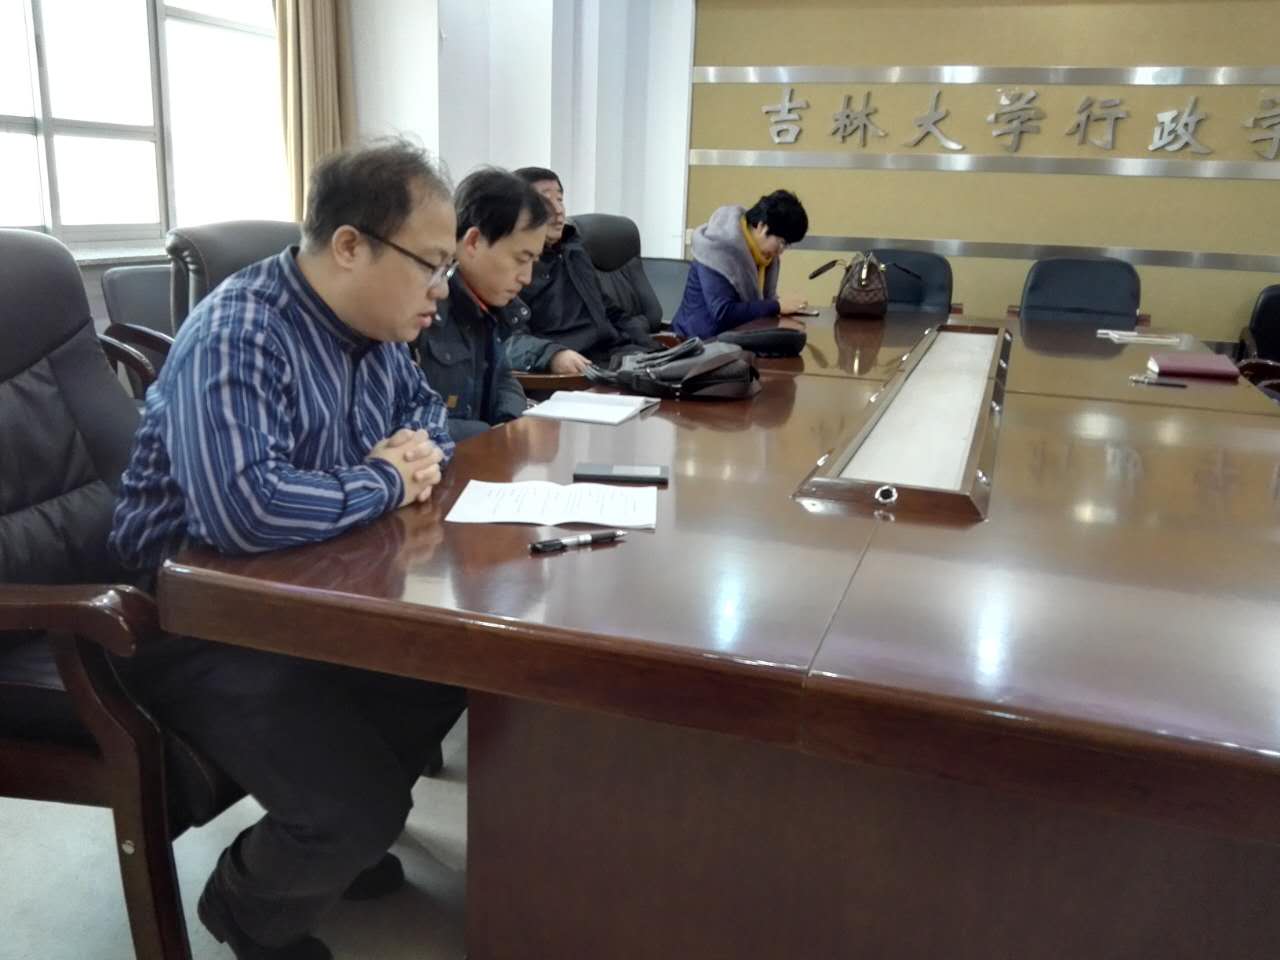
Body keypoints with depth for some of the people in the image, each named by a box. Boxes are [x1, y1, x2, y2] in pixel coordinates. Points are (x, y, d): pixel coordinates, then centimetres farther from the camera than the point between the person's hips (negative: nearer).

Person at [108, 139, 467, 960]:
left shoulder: (375, 326, 1)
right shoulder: (236, 337, -28)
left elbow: (424, 405, 18)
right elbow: (243, 509, -43)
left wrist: (423, 451, -8)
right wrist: (386, 482, -25)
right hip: (198, 620, -9)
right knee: (359, 806, -19)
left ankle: (344, 838, 26)